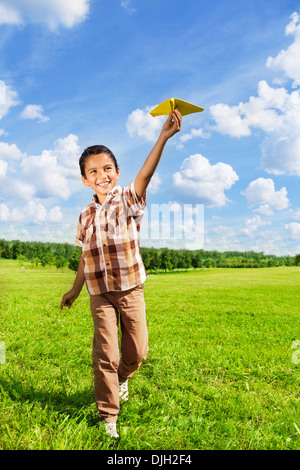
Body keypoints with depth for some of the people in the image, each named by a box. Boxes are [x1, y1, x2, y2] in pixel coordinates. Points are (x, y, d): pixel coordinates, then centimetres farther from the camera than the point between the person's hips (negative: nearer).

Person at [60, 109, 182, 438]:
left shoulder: (128, 200, -7)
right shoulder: (86, 216, 4)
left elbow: (144, 175, -27)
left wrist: (163, 137, -40)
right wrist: (75, 290, 20)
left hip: (132, 290, -1)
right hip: (100, 295, 2)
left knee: (137, 352, 8)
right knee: (106, 356, -1)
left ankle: (121, 378, 43)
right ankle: (108, 416, 18)